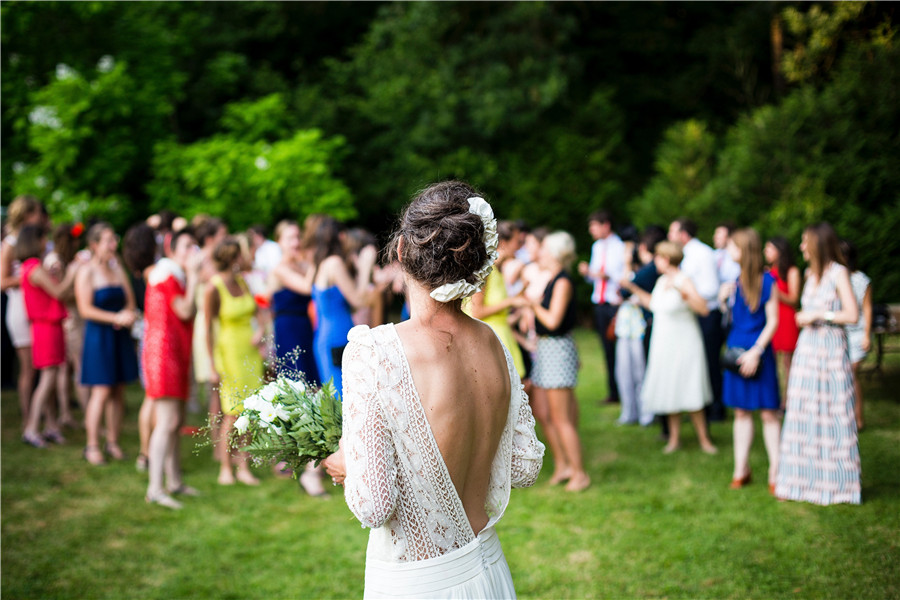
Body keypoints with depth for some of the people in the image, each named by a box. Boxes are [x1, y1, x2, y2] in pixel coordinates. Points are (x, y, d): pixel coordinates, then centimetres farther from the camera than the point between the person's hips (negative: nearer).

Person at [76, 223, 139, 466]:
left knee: (119, 391, 6)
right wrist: (115, 317, -18)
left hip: (120, 336, 6)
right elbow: (85, 309, -12)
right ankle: (92, 446, 0)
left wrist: (129, 315, -9)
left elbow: (129, 301, 13)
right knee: (101, 391, -8)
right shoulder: (86, 272, -6)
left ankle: (113, 442, 15)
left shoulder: (118, 268, 12)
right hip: (98, 336, -6)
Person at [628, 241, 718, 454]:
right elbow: (653, 304, 24)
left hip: (683, 344, -7)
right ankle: (674, 438, 20)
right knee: (669, 392, 10)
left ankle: (704, 439, 5)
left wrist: (683, 292, -36)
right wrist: (633, 288, 23)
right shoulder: (661, 281, 8)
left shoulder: (684, 281, -16)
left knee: (690, 395, -5)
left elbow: (703, 309, -27)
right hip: (663, 344, 7)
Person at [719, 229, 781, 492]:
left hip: (759, 351, -5)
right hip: (736, 349, 5)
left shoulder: (766, 281, -7)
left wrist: (756, 352, -15)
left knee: (768, 412, -2)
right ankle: (741, 469, 17)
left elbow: (773, 321, -8)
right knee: (741, 411, 9)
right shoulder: (734, 280, 8)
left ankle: (775, 472, 5)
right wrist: (724, 299, -3)